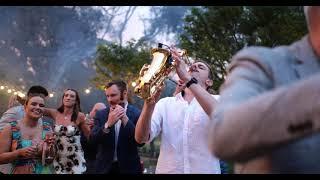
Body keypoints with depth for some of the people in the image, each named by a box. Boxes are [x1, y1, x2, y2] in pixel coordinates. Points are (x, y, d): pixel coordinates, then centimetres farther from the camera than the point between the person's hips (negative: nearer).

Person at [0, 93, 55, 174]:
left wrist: (49, 150, -18)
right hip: (20, 172, -2)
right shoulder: (11, 128, -8)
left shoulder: (47, 129, -2)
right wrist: (19, 152, -24)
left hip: (44, 171, 3)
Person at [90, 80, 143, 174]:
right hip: (105, 167, 2)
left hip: (129, 167, -2)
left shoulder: (136, 113, -6)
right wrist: (108, 124, -25)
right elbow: (93, 140, -9)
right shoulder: (101, 114, 1)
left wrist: (125, 119, -24)